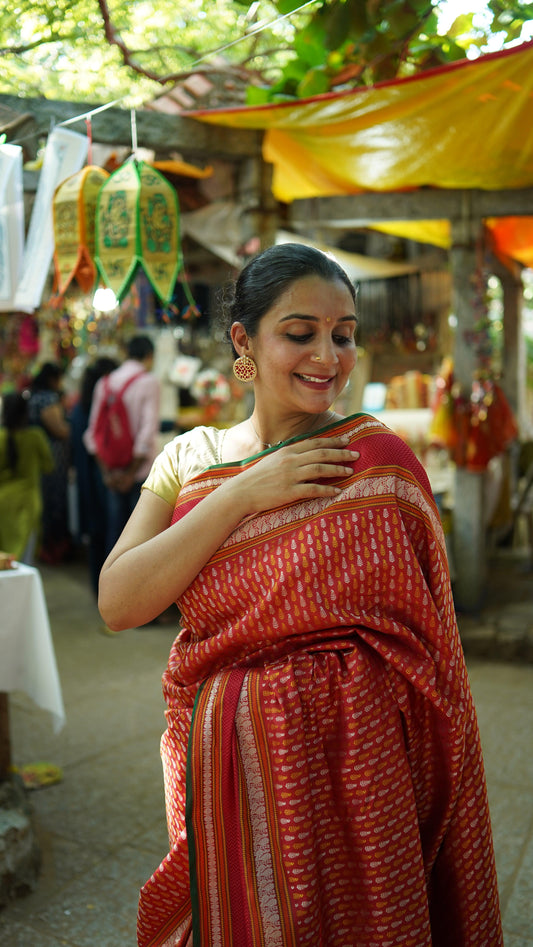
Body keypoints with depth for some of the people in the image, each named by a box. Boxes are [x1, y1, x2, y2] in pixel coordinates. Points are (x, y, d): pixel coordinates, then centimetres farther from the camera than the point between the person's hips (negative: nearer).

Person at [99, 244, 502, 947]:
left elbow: (421, 636, -3)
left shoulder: (377, 461, -8)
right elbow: (118, 603, -11)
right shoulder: (190, 459, 1)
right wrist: (244, 494, -17)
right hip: (219, 766, 3)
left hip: (345, 760, -3)